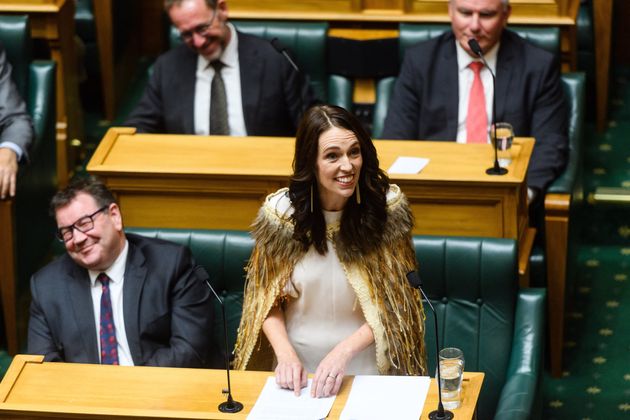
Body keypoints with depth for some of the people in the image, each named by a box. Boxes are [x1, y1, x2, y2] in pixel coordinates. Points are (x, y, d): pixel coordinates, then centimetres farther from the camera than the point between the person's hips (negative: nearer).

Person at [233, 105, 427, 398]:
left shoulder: (386, 206, -7)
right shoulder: (280, 213, -4)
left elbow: (394, 303, -3)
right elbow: (268, 299, 6)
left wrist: (344, 351, -17)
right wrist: (285, 354, -12)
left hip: (369, 368, -1)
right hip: (299, 368, 1)